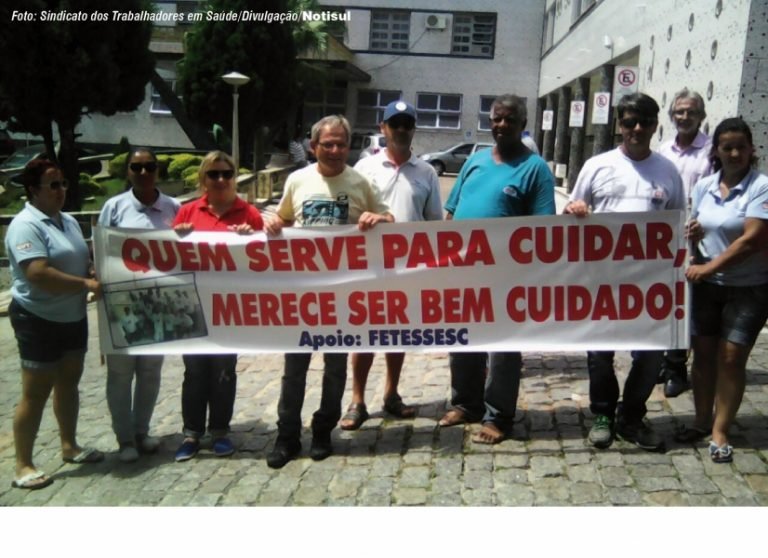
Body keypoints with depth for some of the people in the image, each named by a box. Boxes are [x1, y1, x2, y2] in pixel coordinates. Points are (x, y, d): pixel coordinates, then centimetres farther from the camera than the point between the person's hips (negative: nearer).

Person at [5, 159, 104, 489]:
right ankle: (23, 466, 9)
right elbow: (39, 274, -28)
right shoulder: (26, 226, -18)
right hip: (38, 320, -8)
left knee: (69, 383, 17)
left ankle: (69, 446, 31)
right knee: (36, 393, -2)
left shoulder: (69, 221, 10)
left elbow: (83, 261, 20)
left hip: (73, 317, 8)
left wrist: (96, 275, -2)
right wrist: (86, 283, -22)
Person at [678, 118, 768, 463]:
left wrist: (709, 267, -20)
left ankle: (720, 432, 10)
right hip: (706, 285, 5)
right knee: (703, 354, 9)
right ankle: (701, 421, 24)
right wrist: (692, 234, -5)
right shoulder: (704, 186, 5)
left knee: (731, 359, -2)